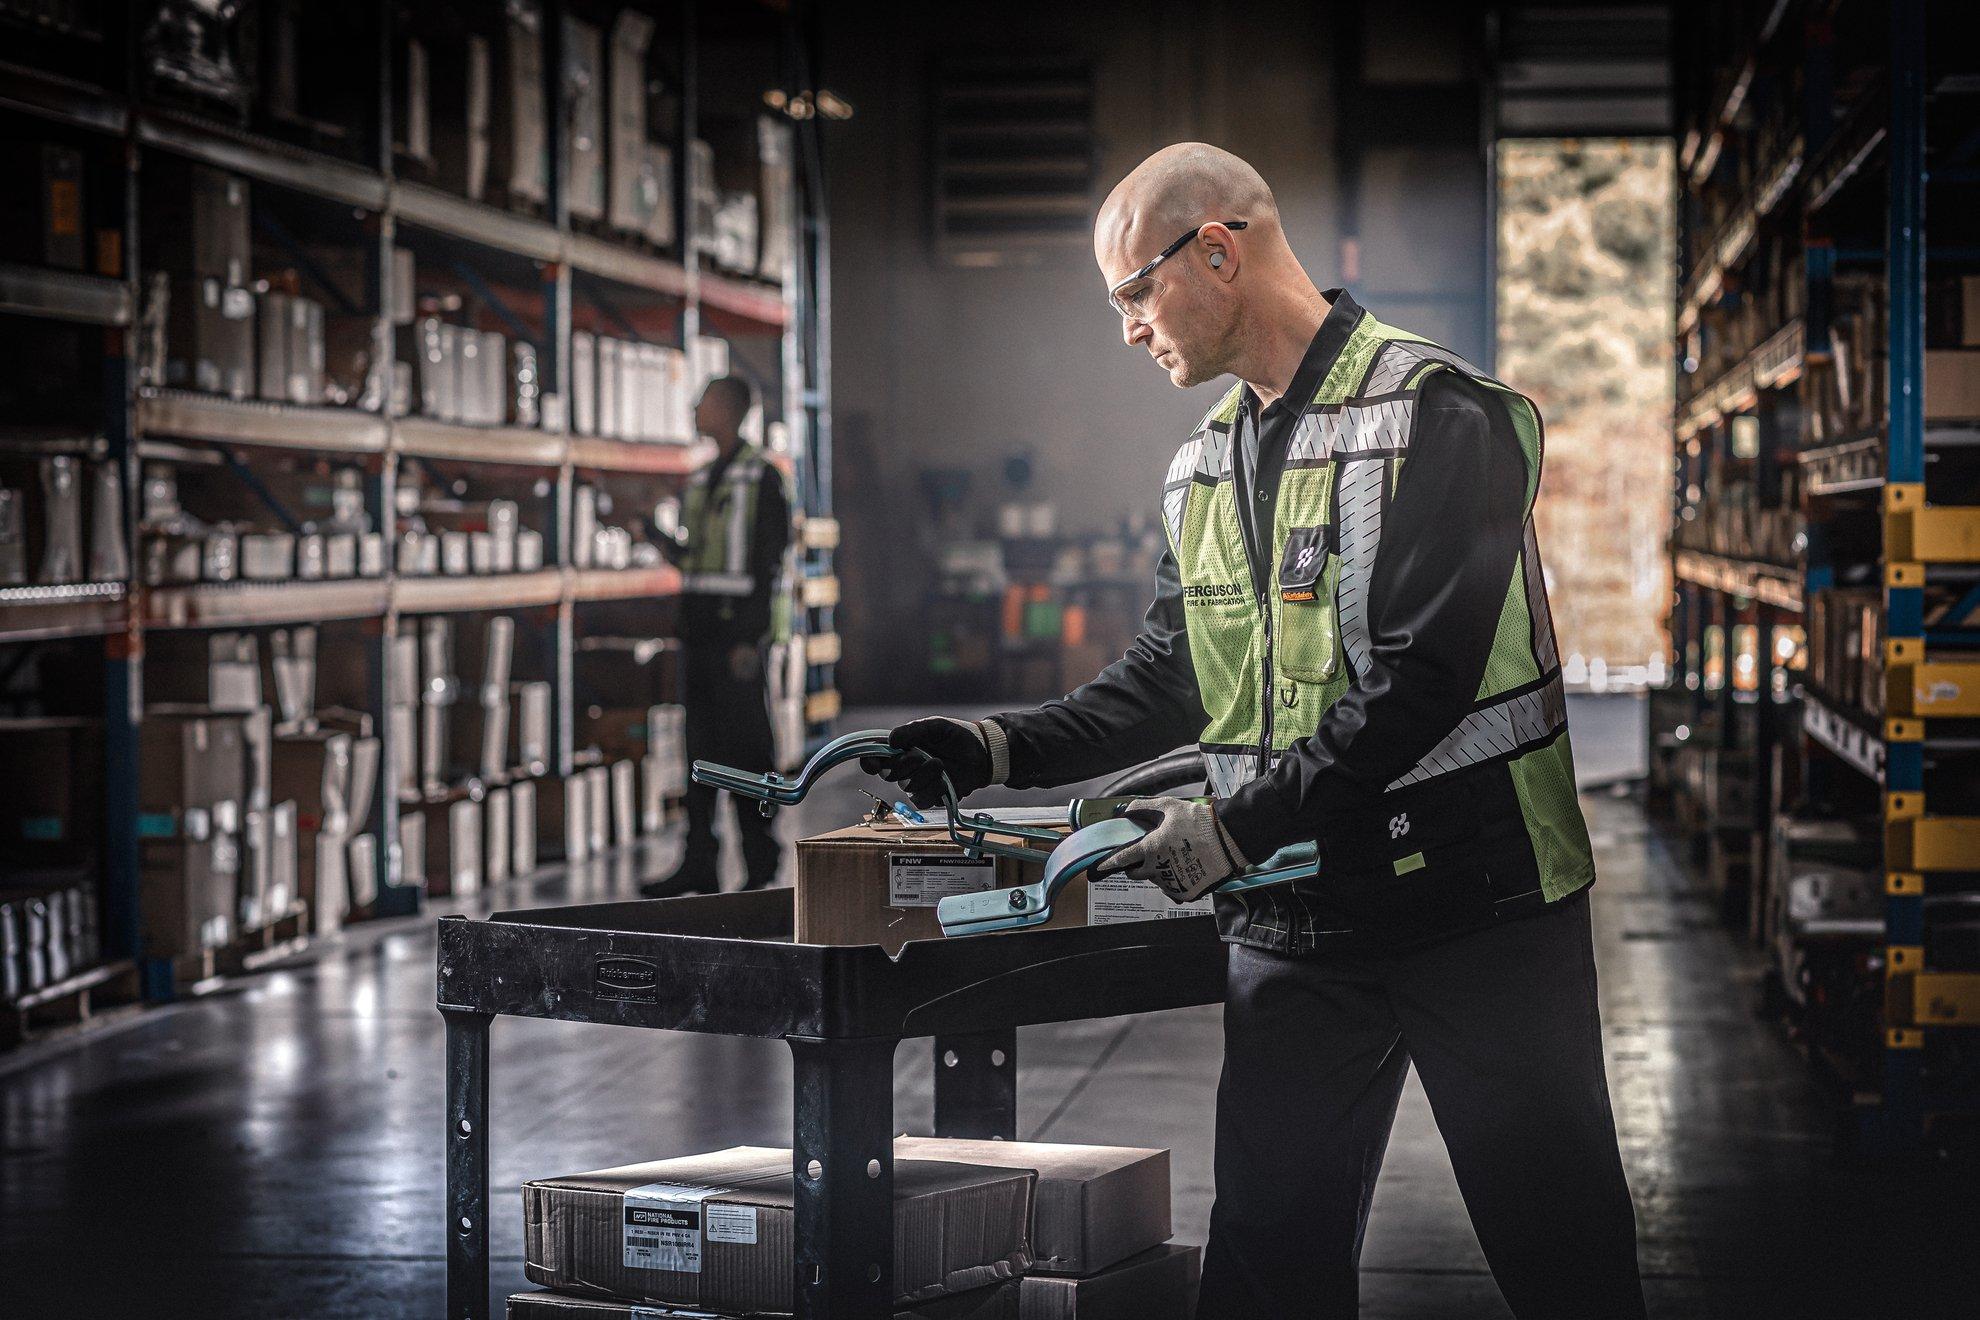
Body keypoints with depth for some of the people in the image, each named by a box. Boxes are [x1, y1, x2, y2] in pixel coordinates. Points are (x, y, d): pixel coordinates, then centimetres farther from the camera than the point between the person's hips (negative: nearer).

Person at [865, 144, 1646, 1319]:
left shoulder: (1438, 417, -12)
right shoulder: (1208, 468, 13)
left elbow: (1423, 680, -20)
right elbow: (1170, 679, 17)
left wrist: (1243, 825, -21)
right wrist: (1005, 749, 4)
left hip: (1473, 901, -6)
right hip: (1295, 929, 7)